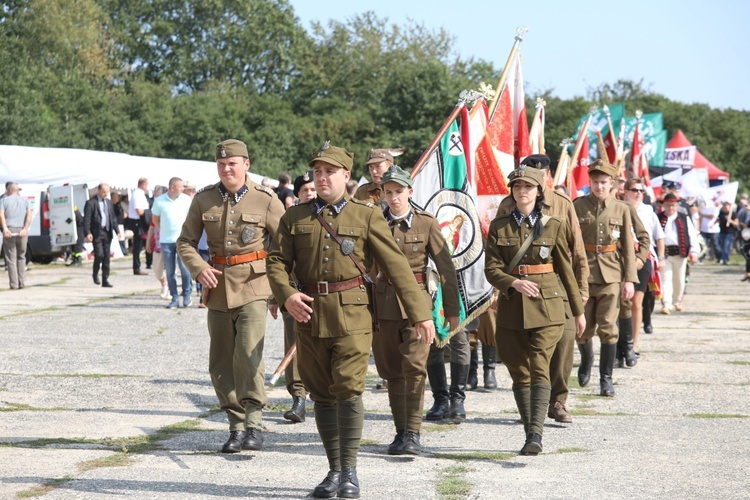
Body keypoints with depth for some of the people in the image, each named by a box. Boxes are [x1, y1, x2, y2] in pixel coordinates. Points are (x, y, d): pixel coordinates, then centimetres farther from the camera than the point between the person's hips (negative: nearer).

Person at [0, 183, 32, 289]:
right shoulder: (24, 200, 12)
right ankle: (22, 281, 10)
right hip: (22, 232, 2)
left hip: (9, 232, -2)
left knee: (11, 258, 4)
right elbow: (29, 214, -4)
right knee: (21, 257, 17)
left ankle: (14, 284, 1)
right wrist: (25, 229, -12)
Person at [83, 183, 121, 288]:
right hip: (97, 233, -6)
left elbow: (113, 218, 19)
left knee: (107, 257, 4)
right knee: (99, 254, -14)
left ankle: (105, 280, 9)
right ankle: (95, 273, 12)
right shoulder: (91, 203, -5)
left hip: (107, 232, 6)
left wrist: (117, 231, 8)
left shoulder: (109, 202, 15)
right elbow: (86, 219, -9)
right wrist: (88, 233, -19)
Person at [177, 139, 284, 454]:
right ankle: (236, 426, 16)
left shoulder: (265, 199, -4)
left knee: (248, 353, -19)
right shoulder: (203, 200, 4)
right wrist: (198, 269, -10)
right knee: (220, 363, 5)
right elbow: (185, 241, 9)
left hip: (253, 286, -4)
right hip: (218, 287, 4)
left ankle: (254, 424, -14)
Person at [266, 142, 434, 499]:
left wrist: (420, 313, -4)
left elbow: (397, 265, 0)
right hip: (309, 316, 3)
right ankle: (334, 470, 17)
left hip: (352, 315, -3)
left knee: (348, 389, -11)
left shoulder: (366, 216, 3)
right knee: (322, 395, 8)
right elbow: (277, 261, 7)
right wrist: (286, 294, -14)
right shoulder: (294, 218, 11)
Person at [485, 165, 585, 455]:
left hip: (546, 306, -2)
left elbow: (566, 270, 8)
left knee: (539, 368, -15)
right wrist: (515, 283, -21)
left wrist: (578, 311, 11)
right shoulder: (499, 226, 5)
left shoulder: (553, 225, 3)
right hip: (511, 307, 2)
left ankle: (536, 434, -23)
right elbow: (491, 268, -1)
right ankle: (529, 434, 15)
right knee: (519, 372, 6)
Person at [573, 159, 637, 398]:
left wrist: (629, 279, -1)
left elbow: (628, 248, 6)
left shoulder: (621, 210, 5)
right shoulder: (577, 206, 2)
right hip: (583, 274, 0)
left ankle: (606, 378, 4)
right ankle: (586, 360, 35)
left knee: (607, 328, -5)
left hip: (611, 276, 0)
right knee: (583, 328, 5)